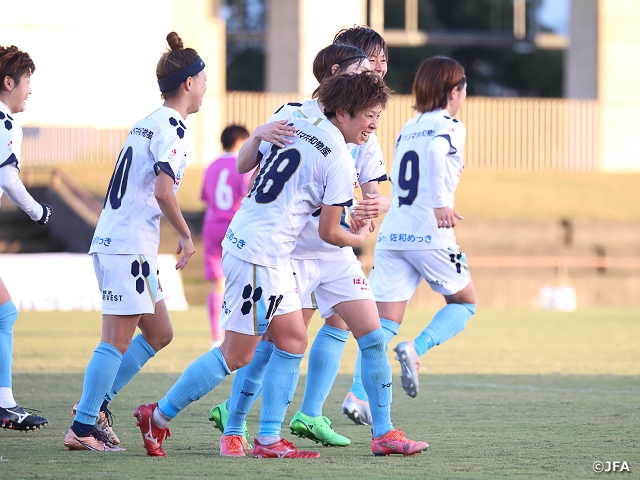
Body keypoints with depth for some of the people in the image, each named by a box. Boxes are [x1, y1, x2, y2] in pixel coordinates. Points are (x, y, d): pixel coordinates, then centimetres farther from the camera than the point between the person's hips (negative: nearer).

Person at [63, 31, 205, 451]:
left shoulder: (147, 124, 17)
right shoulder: (171, 127, -11)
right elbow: (163, 191, -21)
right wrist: (186, 236, -9)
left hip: (112, 240, 10)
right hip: (131, 246, -10)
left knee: (159, 334, 14)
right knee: (118, 342, -7)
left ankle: (94, 406, 14)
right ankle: (83, 428, -5)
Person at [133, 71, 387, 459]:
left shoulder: (297, 123, 9)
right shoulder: (340, 162, -13)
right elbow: (328, 232, -7)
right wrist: (358, 239, 13)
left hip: (240, 238, 9)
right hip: (259, 256, -9)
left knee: (293, 340, 11)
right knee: (236, 355, -1)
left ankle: (269, 440, 12)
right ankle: (159, 416, 9)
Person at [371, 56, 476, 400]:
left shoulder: (407, 129, 20)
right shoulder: (450, 126, 0)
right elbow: (435, 150, -22)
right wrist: (440, 202, -28)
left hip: (391, 234, 6)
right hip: (429, 235, -6)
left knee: (384, 322, 0)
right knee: (464, 303, 16)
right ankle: (415, 349, -9)